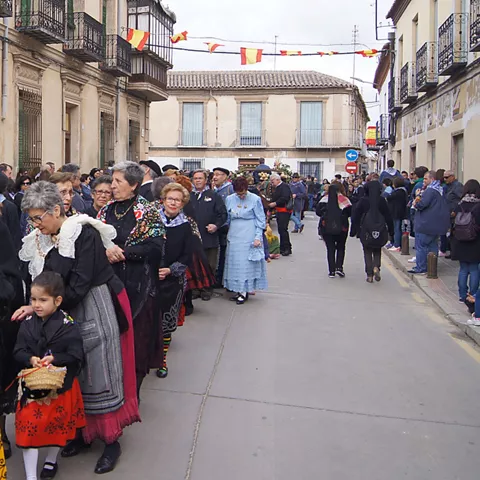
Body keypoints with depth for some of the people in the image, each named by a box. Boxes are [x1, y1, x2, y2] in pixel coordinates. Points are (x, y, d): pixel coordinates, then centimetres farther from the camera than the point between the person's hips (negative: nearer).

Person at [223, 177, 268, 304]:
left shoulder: (255, 199, -8)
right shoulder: (229, 199, 4)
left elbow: (260, 220, -4)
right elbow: (227, 218, 13)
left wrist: (258, 237, -9)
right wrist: (227, 234, 10)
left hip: (249, 236, -5)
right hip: (234, 235, 5)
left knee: (246, 263, -2)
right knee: (235, 263, 7)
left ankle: (244, 292, 3)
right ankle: (238, 290, 16)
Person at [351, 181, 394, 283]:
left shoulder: (363, 201, -4)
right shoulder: (382, 201, -1)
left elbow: (356, 216, -1)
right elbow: (388, 216, 3)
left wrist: (353, 231, 5)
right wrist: (391, 231, 11)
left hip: (365, 231, -1)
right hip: (380, 231, 1)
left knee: (367, 252, 8)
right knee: (377, 250, 16)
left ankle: (369, 275, 3)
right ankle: (376, 267, -9)